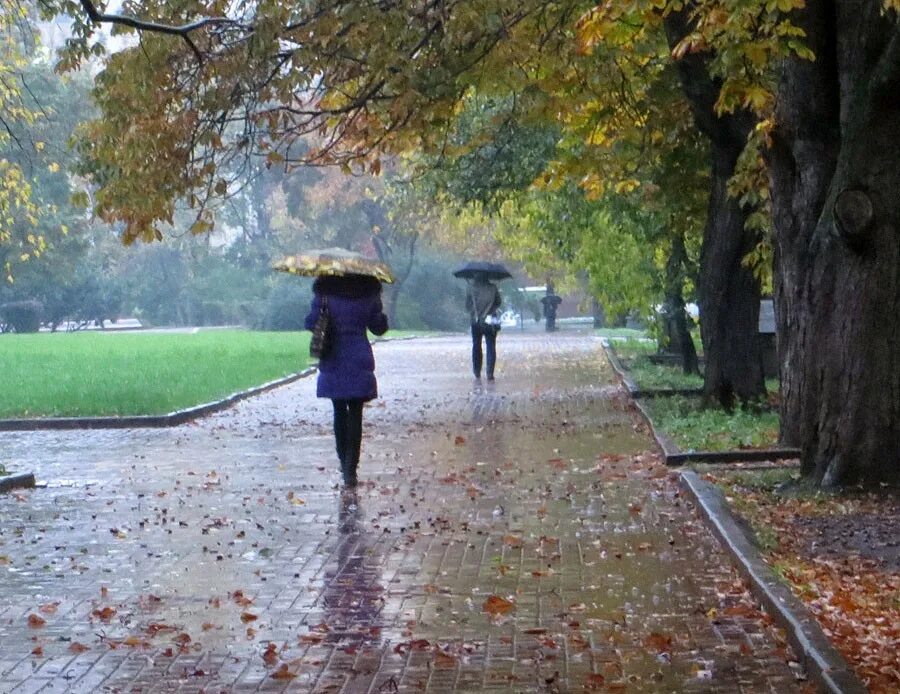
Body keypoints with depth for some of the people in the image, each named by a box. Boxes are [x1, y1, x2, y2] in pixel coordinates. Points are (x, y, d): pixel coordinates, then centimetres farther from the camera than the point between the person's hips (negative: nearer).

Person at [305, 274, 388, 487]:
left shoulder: (324, 292, -4)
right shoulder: (368, 293, -3)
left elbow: (311, 323, -1)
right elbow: (379, 327, 6)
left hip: (333, 363, 1)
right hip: (360, 361, -1)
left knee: (339, 412, 16)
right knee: (355, 415, 1)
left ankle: (344, 461, 24)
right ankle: (350, 469, -8)